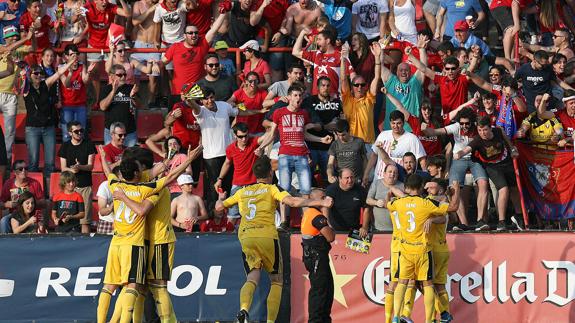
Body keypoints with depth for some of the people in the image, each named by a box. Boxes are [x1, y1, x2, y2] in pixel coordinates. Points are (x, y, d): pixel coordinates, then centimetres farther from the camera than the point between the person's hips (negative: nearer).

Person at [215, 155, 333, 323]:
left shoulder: (243, 192, 18)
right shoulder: (272, 189, 6)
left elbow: (219, 207, 27)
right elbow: (292, 201, -11)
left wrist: (220, 198, 51)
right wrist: (321, 203, -12)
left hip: (245, 238, 3)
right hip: (267, 236, -3)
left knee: (252, 279, -2)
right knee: (276, 280, 10)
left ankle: (243, 309, -33)